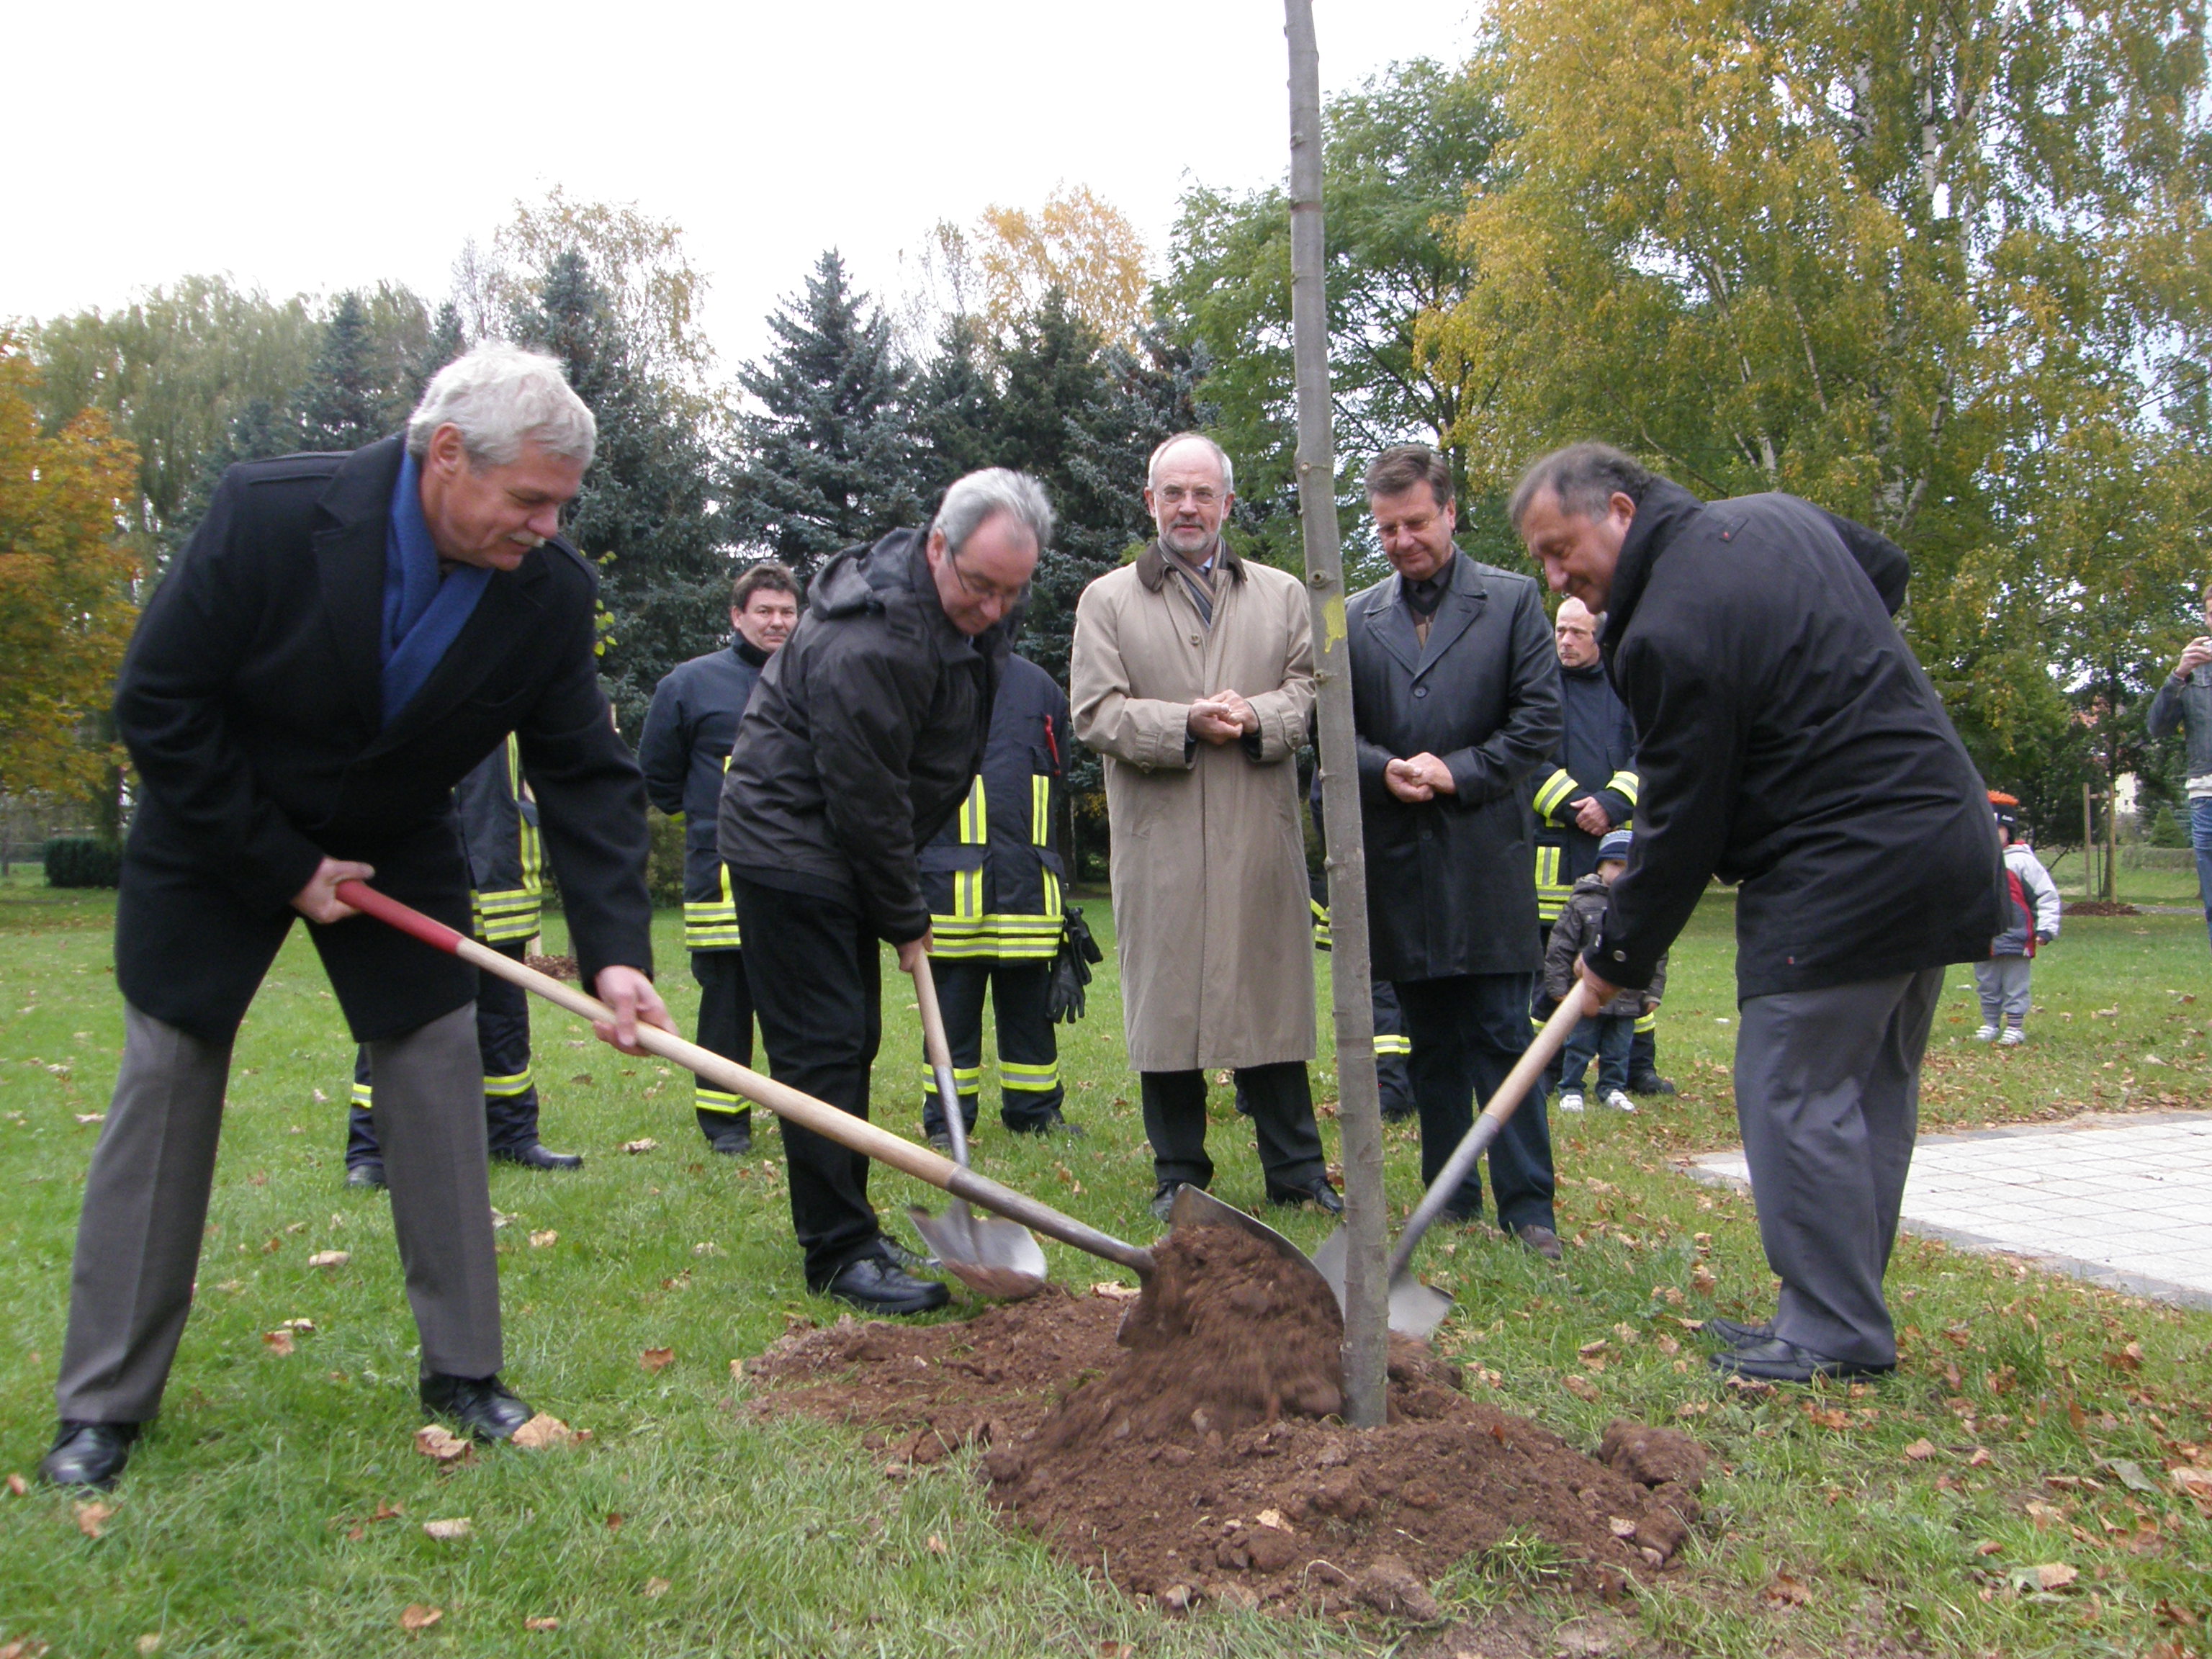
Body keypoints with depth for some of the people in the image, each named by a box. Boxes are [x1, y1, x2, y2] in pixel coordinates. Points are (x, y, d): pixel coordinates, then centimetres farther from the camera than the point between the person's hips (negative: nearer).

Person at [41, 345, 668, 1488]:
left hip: (394, 851, 3)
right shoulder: (268, 514, -27)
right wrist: (281, 865, -19)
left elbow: (585, 776, -15)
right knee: (163, 1093, 1)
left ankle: (462, 1369, 13)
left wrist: (615, 949, -27)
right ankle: (104, 1403, 15)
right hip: (217, 840, -2)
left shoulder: (553, 593, -19)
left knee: (441, 1084, -1)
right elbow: (159, 706, -19)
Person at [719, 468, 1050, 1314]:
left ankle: (841, 1224, 24)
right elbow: (864, 800, -23)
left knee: (852, 1044, 13)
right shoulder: (869, 645, -28)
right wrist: (906, 919, -12)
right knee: (823, 1050, -9)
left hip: (847, 854, 10)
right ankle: (841, 1252, -2)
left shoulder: (970, 615, 5)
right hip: (791, 849, -10)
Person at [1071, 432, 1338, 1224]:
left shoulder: (1282, 594, 17)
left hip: (1260, 835, 1)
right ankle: (1178, 1174, 15)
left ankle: (1295, 1169, 16)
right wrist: (1185, 724, -13)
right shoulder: (1108, 600, 10)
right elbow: (1096, 712, 0)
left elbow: (1312, 690, 9)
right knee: (1165, 1001, 3)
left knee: (1271, 994, 5)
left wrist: (1256, 717, -11)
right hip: (1158, 839, -1)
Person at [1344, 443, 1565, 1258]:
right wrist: (1384, 771, -10)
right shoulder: (1356, 619, 11)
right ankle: (1452, 1196, 20)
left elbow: (1539, 718, -2)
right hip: (1399, 861, 3)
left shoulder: (1513, 600, 3)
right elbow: (1336, 731, 9)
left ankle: (1527, 1206, 5)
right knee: (1431, 1042, 11)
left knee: (1502, 1037, -3)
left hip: (1487, 854, -3)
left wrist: (1457, 773, -12)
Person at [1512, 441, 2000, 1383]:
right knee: (1874, 1089, 14)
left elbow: (1681, 827, -14)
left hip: (1841, 870, -10)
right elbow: (1888, 568, 29)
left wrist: (1619, 959, -2)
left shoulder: (1669, 634, -18)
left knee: (1794, 1093, -3)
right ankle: (1848, 1319, 24)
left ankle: (1834, 1336, 3)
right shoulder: (1778, 517, 10)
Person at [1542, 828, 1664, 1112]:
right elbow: (1559, 948, -5)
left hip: (1628, 1000, 2)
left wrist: (1653, 994, 8)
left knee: (1619, 1050, 12)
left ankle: (1613, 1088, 28)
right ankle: (1570, 1089, 19)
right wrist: (1559, 988, -7)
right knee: (1579, 1047, 6)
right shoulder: (1582, 903, -5)